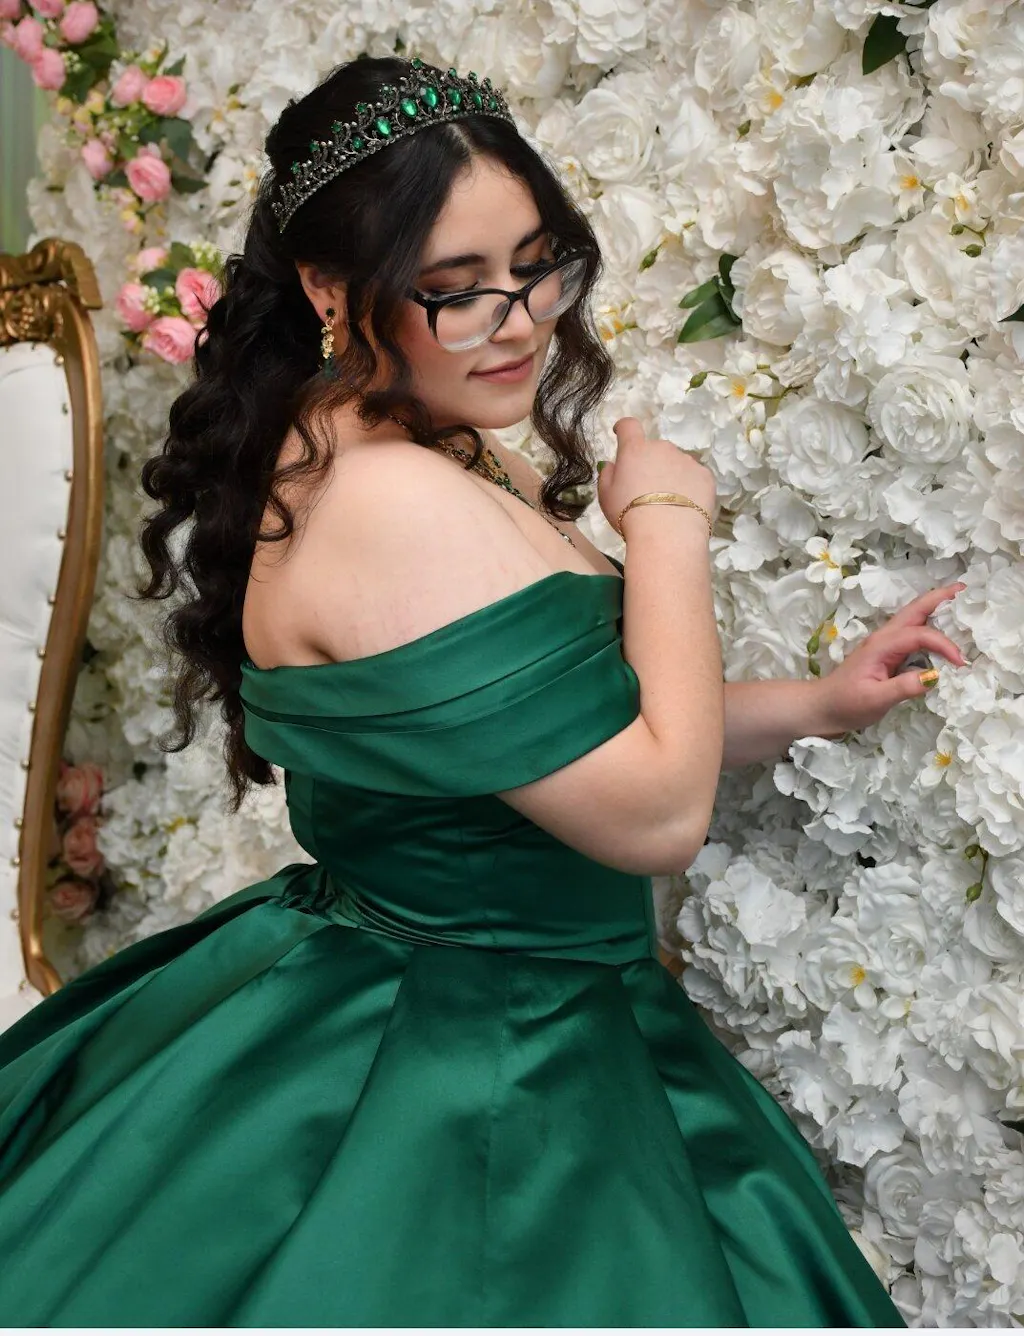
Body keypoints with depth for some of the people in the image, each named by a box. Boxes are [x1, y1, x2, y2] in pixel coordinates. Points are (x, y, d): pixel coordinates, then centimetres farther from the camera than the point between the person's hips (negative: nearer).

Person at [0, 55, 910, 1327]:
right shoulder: (400, 507, -28)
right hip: (468, 1080, -10)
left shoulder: (433, 461, 3)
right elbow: (657, 815, -25)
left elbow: (577, 724, 12)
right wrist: (666, 522, -15)